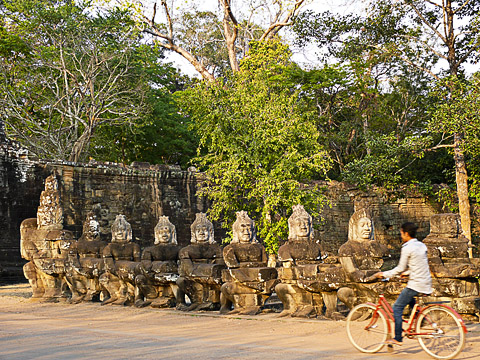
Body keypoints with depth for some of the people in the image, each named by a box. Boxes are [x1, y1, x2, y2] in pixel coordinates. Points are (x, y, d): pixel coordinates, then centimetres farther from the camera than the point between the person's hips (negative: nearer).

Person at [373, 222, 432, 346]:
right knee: (410, 301, 33)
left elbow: (400, 268, -10)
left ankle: (397, 338, -1)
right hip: (426, 283, 9)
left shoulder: (407, 248, -13)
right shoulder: (422, 245, 11)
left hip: (415, 284, -8)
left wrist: (384, 274, 0)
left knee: (397, 308, 0)